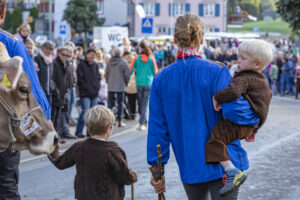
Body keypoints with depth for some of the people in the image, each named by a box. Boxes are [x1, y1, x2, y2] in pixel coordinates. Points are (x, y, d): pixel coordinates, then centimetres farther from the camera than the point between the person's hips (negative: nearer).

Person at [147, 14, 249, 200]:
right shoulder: (218, 73, -10)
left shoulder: (162, 79, -1)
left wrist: (157, 169, 8)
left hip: (189, 168, 4)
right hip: (221, 166, -3)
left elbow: (158, 127, 2)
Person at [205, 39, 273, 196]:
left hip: (237, 125, -11)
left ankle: (234, 173, -27)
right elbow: (262, 112, 25)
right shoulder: (262, 81, 18)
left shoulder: (244, 78, -14)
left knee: (214, 140, -21)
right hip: (251, 124, 11)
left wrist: (216, 97, -17)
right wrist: (254, 130, 32)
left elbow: (233, 92, -35)